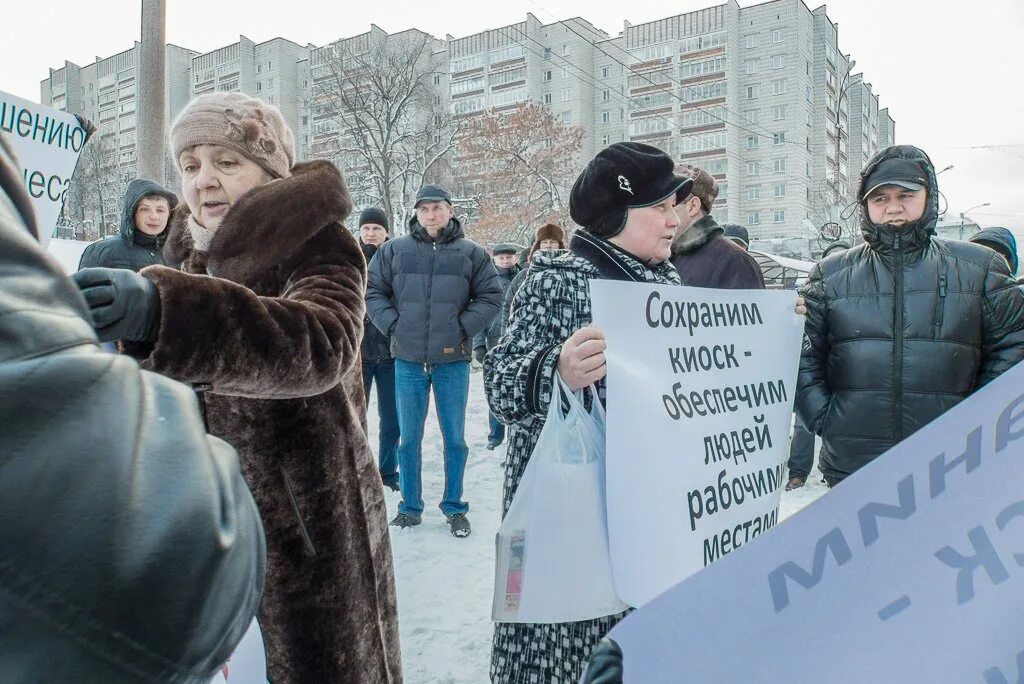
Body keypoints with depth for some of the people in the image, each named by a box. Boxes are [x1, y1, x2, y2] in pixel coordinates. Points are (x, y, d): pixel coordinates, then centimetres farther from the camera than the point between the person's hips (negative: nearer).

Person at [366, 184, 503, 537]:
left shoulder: (471, 253, 3)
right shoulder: (394, 250, 5)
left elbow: (490, 296, 3)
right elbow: (373, 292, 8)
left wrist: (463, 327, -7)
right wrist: (393, 324, -5)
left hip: (453, 360, -1)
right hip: (408, 360, 1)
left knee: (455, 437, 8)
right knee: (408, 437, 9)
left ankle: (454, 507, 22)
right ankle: (410, 506, 24)